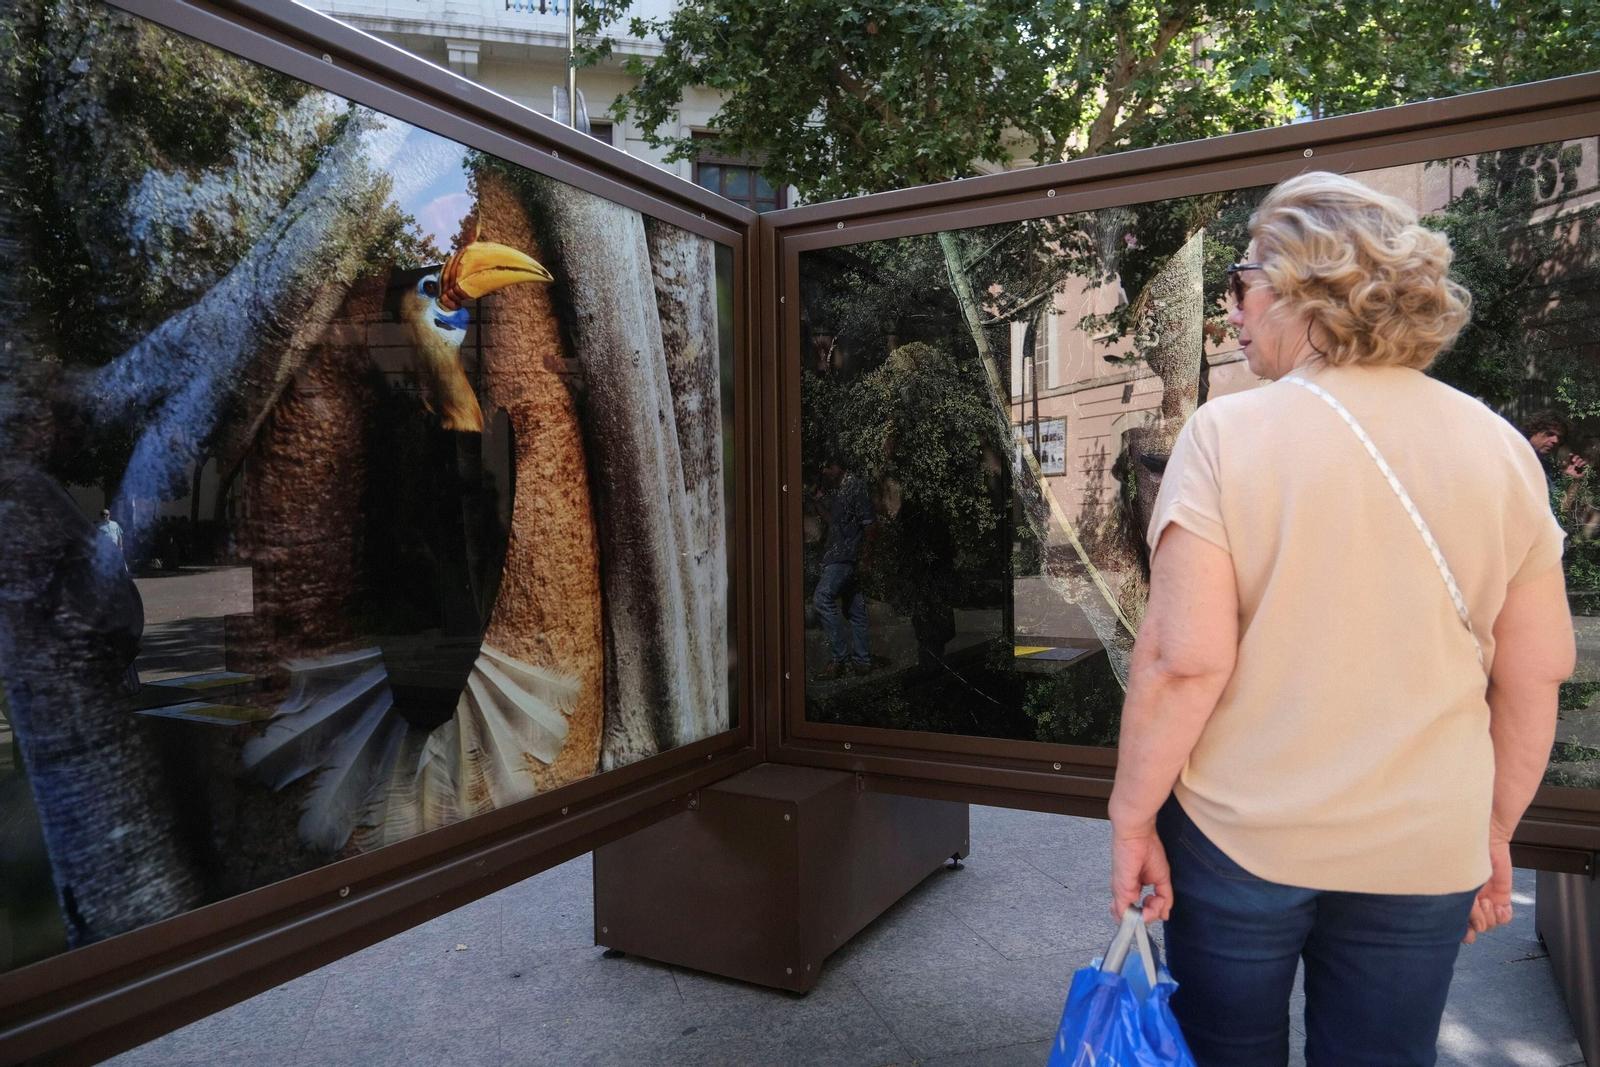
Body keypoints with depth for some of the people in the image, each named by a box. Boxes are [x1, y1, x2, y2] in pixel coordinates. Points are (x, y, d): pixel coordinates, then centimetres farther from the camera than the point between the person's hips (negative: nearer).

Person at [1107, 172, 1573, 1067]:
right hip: (1424, 851, 4)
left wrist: (1132, 817, -7)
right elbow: (1539, 671, 4)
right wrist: (1496, 830, 16)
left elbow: (1185, 660, -18)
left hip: (1240, 840, -3)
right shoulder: (1499, 447, -1)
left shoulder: (1230, 433, -14)